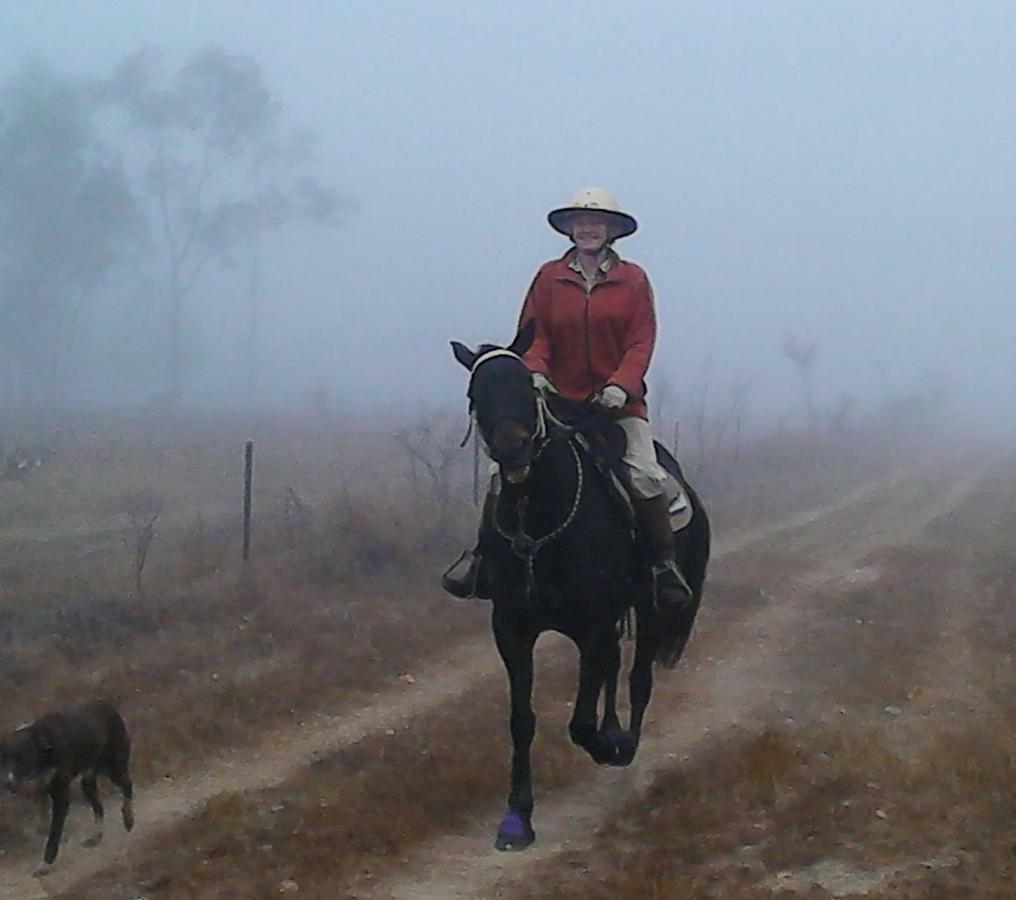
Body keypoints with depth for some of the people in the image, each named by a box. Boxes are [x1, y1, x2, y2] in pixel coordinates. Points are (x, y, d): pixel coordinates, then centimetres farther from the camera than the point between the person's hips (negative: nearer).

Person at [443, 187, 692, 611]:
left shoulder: (633, 279, 3)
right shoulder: (549, 277, 6)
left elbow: (641, 341, -3)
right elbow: (533, 333, 3)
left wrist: (621, 385, -19)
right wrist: (535, 370, -17)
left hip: (618, 401, -1)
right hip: (557, 399, 1)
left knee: (645, 476, -17)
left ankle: (665, 564, -2)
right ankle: (481, 553, 0)